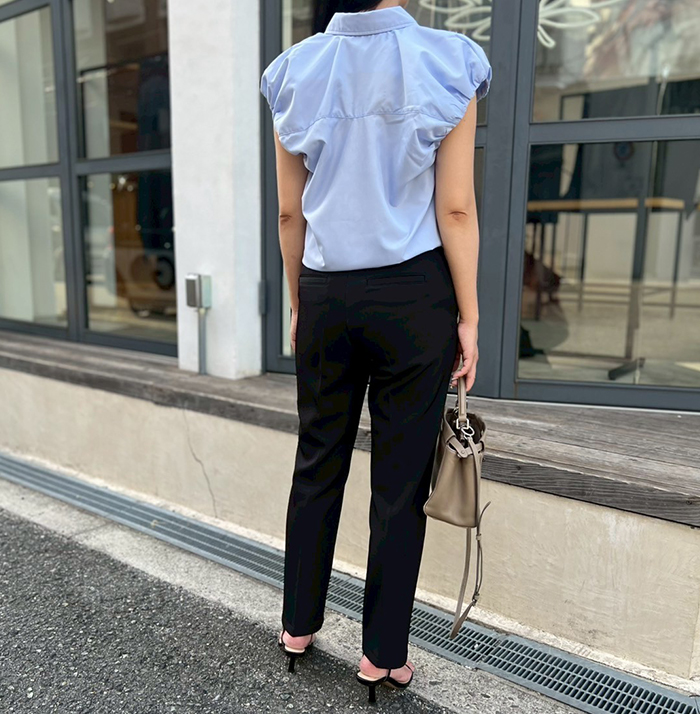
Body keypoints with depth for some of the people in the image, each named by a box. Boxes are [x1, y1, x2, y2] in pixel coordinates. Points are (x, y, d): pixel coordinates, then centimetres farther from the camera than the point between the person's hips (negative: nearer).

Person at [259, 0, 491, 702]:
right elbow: (455, 208, -7)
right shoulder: (446, 63, -3)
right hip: (415, 296, -3)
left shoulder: (295, 70, 5)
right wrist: (468, 316, -1)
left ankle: (298, 625, 30)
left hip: (326, 295, 3)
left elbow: (289, 211, 5)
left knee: (317, 464, 14)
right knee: (400, 479, 6)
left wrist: (300, 304, 14)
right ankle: (382, 655, 21)